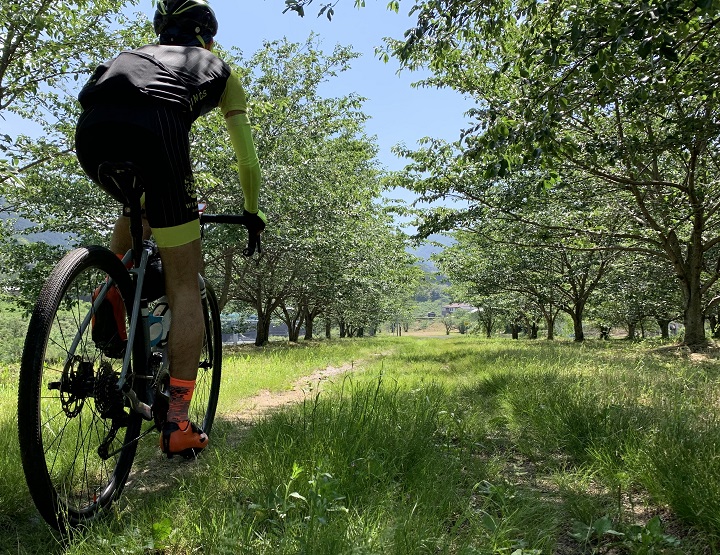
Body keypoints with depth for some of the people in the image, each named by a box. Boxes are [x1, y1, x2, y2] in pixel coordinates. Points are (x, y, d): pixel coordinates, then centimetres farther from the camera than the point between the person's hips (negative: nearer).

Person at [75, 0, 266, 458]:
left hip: (91, 129, 5)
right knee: (185, 285, 3)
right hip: (151, 131, -4)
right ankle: (178, 422, 0)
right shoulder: (220, 69, 32)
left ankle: (111, 298, 18)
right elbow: (247, 158, 29)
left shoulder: (141, 53, 42)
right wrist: (252, 213, 43)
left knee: (138, 207, 38)